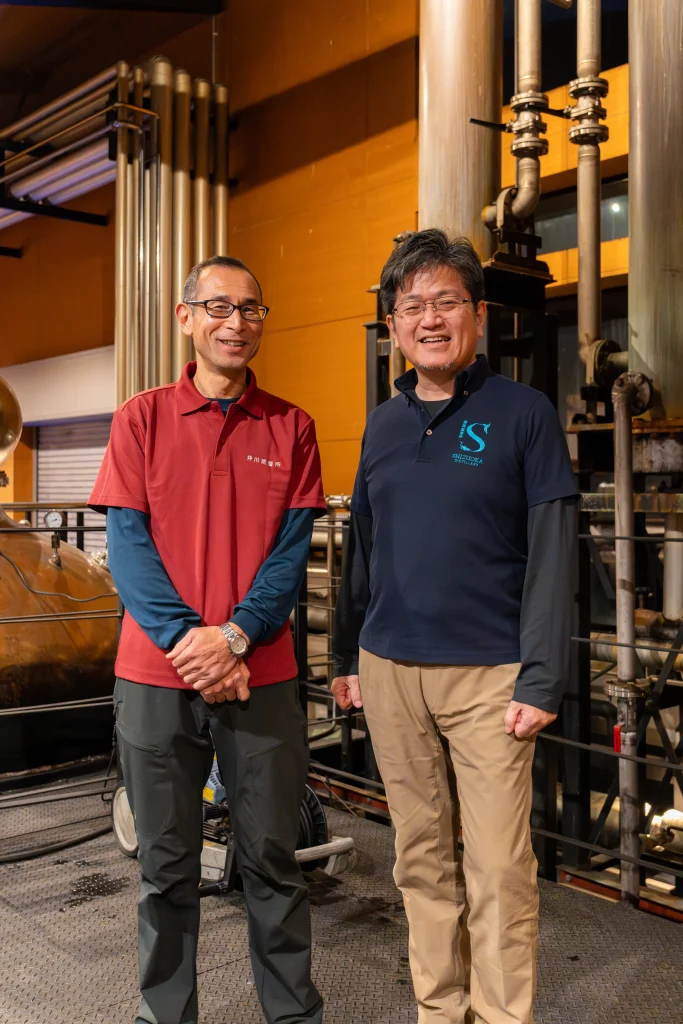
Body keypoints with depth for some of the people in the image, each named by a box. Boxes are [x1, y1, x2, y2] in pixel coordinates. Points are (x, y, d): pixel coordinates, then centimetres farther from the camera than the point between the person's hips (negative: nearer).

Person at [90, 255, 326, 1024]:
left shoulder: (290, 427, 5)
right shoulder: (141, 419, 3)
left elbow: (292, 550, 0)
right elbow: (128, 546, -4)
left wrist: (235, 635, -14)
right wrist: (186, 639, -15)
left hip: (262, 676, 1)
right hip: (156, 676, 0)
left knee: (272, 859, 10)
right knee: (165, 865, 12)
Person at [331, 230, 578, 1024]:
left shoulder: (524, 414, -4)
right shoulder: (383, 425, 11)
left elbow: (552, 557, -8)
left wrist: (542, 681, -13)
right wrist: (345, 654, 14)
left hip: (488, 675, -4)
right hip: (389, 671, 5)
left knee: (498, 868, 1)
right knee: (422, 857, 14)